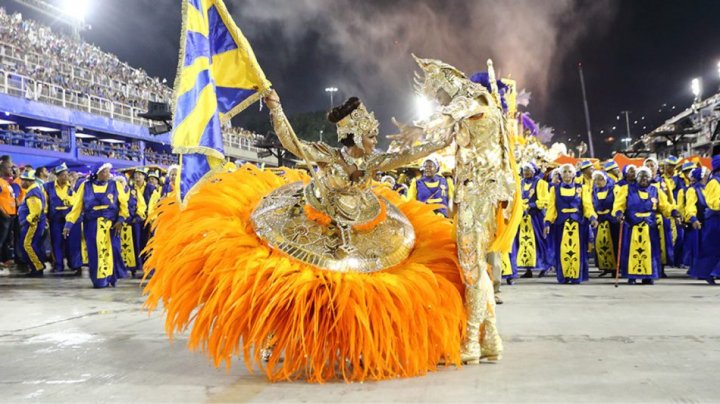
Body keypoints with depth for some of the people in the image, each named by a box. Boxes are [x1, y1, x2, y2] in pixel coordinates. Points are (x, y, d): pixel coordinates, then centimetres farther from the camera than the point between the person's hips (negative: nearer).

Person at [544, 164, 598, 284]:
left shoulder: (581, 189, 10)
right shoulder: (555, 190, 11)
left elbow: (587, 205, 2)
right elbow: (551, 208, 6)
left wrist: (592, 217, -17)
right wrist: (547, 222, -6)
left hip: (578, 223, 0)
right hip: (561, 224, 0)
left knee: (577, 249, -3)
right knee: (562, 250, -2)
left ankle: (576, 276, 4)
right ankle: (563, 277, 5)